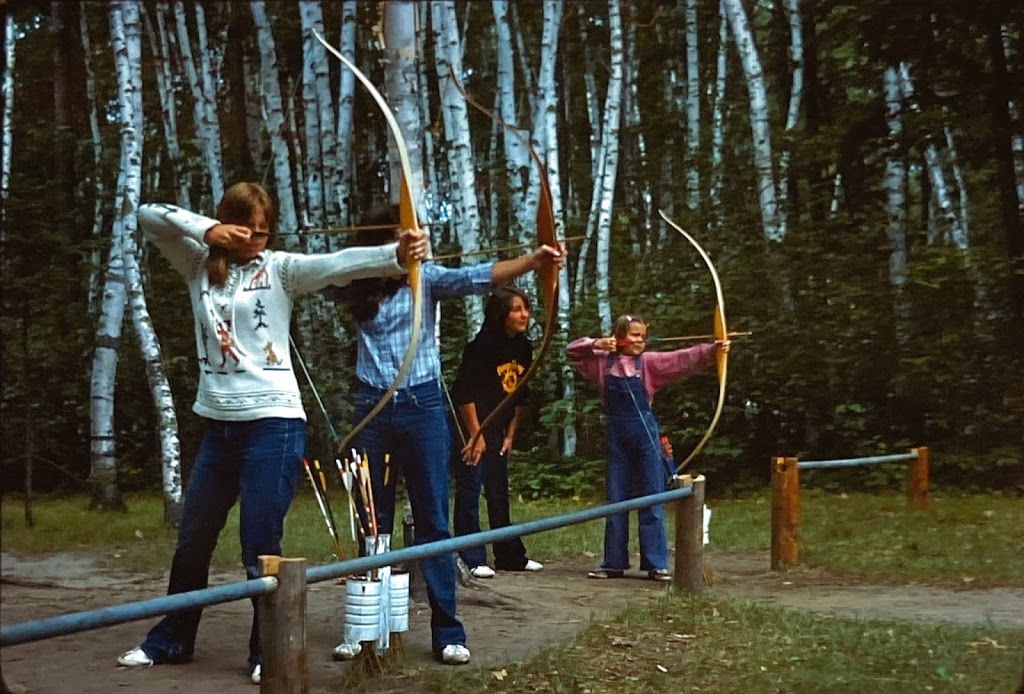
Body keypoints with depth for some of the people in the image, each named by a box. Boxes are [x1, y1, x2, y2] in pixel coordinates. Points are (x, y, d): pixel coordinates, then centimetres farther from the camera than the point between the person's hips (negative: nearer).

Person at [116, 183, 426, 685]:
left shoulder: (279, 269, -2)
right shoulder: (200, 266, 9)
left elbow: (338, 265, -19)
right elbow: (149, 216, 2)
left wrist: (396, 255, -36)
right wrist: (204, 229, -12)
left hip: (273, 423, -5)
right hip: (218, 424, 5)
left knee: (261, 546, -3)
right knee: (192, 540, 17)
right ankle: (170, 641, 34)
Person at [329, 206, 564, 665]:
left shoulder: (426, 278, 0)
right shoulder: (358, 288, 7)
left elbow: (478, 277, -15)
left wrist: (534, 260, -32)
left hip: (422, 407, -2)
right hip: (373, 409, 2)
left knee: (433, 521, -1)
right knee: (373, 523, 8)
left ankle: (447, 633, 3)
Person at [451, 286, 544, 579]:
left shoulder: (523, 348, 4)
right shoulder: (482, 345, -17)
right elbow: (464, 393, -17)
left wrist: (510, 434, 9)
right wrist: (476, 434, -15)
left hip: (497, 431, 7)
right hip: (470, 427, -7)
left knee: (499, 494, 12)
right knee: (469, 491, -5)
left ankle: (510, 556, 19)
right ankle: (472, 560, -2)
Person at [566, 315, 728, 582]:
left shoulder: (649, 362, -2)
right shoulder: (603, 362, 6)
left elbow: (683, 359, -14)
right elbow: (572, 351, 13)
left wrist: (713, 349, -29)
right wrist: (596, 344, -5)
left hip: (645, 434, -2)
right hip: (617, 437, 2)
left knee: (651, 500, -1)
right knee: (615, 501, 8)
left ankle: (656, 564, 3)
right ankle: (614, 563, 15)